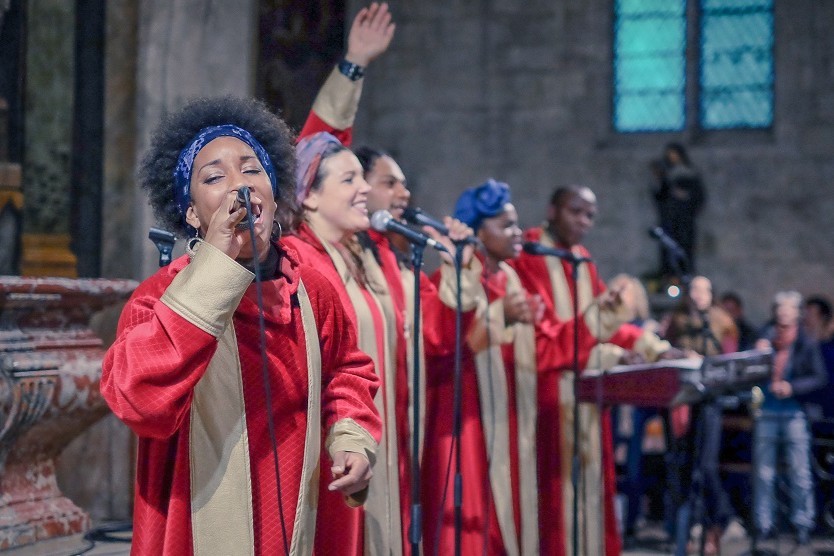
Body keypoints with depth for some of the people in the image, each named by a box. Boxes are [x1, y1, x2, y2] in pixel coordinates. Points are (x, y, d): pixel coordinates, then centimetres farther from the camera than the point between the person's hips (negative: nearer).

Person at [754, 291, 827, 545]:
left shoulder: (807, 344, 3)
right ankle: (764, 523, 11)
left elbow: (819, 378, -1)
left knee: (800, 472, -3)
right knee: (763, 472, 4)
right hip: (766, 413, 2)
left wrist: (792, 387, -15)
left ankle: (803, 524, 5)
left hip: (795, 412, -2)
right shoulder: (764, 338, 10)